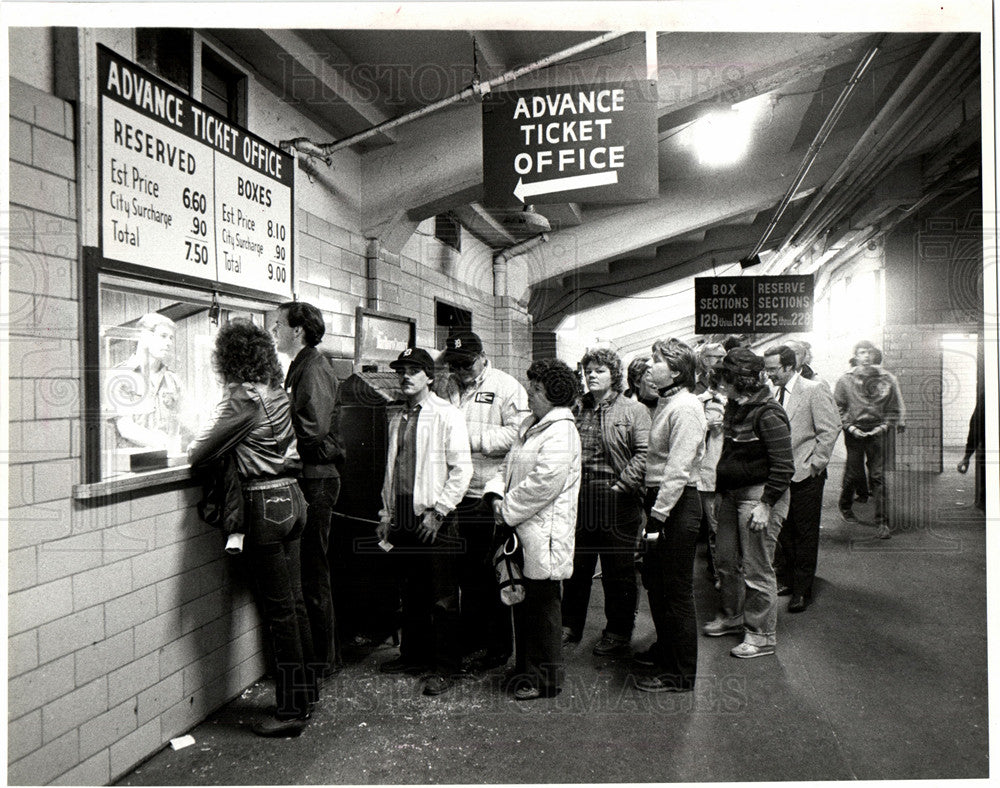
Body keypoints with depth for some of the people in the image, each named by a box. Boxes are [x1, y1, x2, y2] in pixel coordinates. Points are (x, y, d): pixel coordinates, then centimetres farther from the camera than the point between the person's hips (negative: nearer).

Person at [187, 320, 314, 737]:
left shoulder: (244, 398, -14)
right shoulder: (278, 393, 9)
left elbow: (200, 453, -11)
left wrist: (191, 449, 12)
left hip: (266, 503, -8)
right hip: (292, 497, 8)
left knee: (279, 611, 0)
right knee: (295, 602, 16)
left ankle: (291, 710, 10)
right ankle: (306, 692, 28)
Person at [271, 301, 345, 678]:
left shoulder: (314, 371, -14)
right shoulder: (303, 366, 17)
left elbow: (310, 432, -22)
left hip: (315, 480, -10)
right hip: (310, 478, 10)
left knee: (312, 574, -1)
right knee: (309, 571, 16)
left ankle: (322, 660, 11)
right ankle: (323, 655, 27)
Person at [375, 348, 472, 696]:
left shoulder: (448, 416, -7)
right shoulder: (397, 420, 15)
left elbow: (462, 469, -12)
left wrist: (438, 511, -15)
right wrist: (387, 514, 16)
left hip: (435, 519, -6)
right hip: (403, 517, 7)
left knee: (443, 596, 1)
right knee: (412, 591, 16)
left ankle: (445, 667, 11)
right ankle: (414, 655, 30)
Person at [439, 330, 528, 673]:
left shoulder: (506, 387, -6)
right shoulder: (450, 389, 14)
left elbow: (517, 433, -17)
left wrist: (471, 437, -16)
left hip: (491, 494, -6)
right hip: (458, 494, 6)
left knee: (492, 573, 3)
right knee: (466, 570, 16)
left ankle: (499, 647, 16)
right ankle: (471, 638, 31)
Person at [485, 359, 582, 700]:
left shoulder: (560, 432, -16)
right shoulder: (530, 425, 15)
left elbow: (543, 483, -22)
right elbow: (509, 464, 20)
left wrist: (508, 511, -14)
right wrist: (497, 494, 1)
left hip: (544, 534, -9)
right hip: (522, 530, 9)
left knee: (543, 605, 3)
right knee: (522, 602, 17)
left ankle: (546, 679, 17)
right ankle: (526, 669, 31)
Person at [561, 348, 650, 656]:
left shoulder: (634, 411, -2)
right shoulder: (576, 410, 14)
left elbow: (643, 454, -11)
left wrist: (621, 486, -17)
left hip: (617, 503, -5)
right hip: (578, 500, 5)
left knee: (618, 571, 6)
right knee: (575, 566, 13)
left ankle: (618, 633, 20)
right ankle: (570, 626, 28)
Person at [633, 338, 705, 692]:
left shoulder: (685, 408, -18)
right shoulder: (666, 403, 12)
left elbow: (678, 470, -23)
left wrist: (658, 516, -23)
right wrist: (652, 507, 15)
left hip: (678, 504, -10)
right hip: (661, 499, 10)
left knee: (676, 590, 1)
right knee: (655, 581, 22)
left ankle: (680, 674, 15)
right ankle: (665, 649, 41)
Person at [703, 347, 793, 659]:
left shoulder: (768, 414, -19)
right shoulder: (734, 408, 9)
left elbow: (783, 466, -19)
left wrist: (765, 505, -20)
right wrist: (720, 493, 16)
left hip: (759, 494, -9)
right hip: (732, 493, 9)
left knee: (756, 569, 0)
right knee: (725, 560, 18)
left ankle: (761, 635, 14)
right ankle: (731, 617, 37)